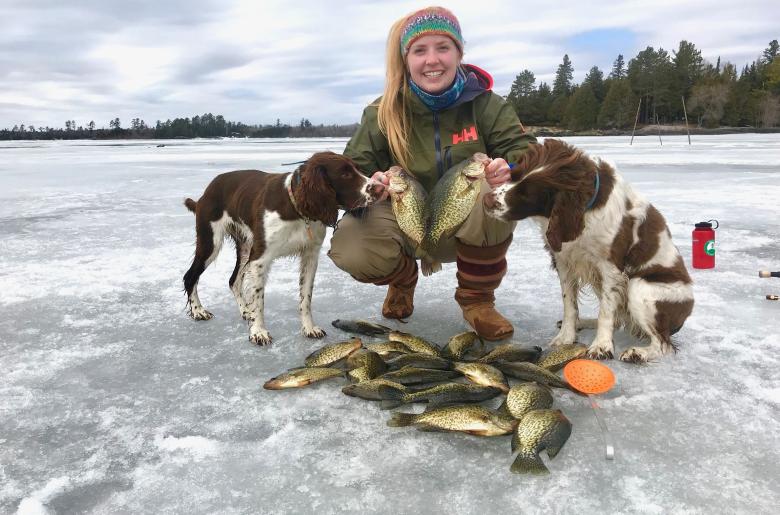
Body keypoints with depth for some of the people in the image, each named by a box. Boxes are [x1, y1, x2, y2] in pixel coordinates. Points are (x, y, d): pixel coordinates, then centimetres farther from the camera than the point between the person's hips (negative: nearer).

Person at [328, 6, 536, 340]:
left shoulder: (484, 103, -10)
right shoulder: (383, 113, -10)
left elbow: (525, 150, -13)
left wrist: (509, 167, -39)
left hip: (469, 226, 0)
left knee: (493, 193, -35)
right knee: (348, 248, -28)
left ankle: (476, 299, -7)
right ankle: (404, 277, 12)